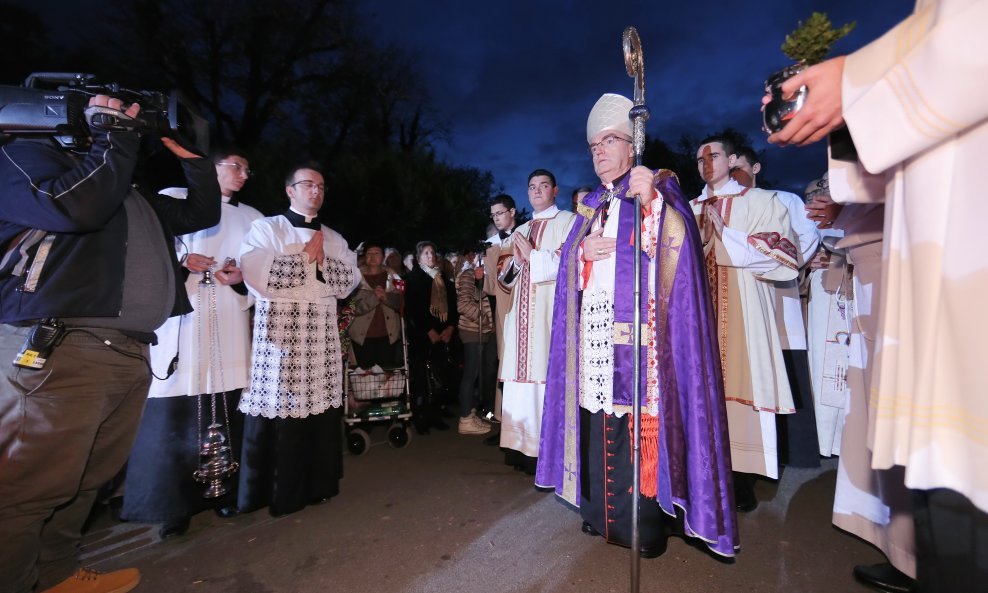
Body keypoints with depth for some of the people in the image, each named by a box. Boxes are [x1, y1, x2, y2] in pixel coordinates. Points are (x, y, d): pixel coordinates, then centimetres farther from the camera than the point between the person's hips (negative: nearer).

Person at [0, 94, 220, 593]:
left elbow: (203, 213, 31)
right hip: (56, 348, -7)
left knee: (88, 480, 12)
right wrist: (114, 135, 0)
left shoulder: (133, 196, 28)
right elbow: (77, 206, -14)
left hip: (131, 356, 7)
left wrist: (188, 153, 22)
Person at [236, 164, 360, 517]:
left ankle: (315, 484, 17)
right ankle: (280, 491, 12)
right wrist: (305, 255, -4)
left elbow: (349, 281, 8)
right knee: (280, 406, -2)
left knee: (319, 404, 3)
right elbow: (258, 276, -11)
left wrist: (321, 260, -4)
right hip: (280, 327, -3)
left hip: (322, 331, 4)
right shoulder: (265, 228, 5)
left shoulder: (335, 239, 18)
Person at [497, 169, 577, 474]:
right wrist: (516, 262, 0)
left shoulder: (569, 221, 5)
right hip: (522, 315, 6)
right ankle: (523, 446, 13)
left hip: (552, 314, -5)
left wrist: (533, 255, -6)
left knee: (547, 377, -10)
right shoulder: (520, 232, 23)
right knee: (522, 377, 4)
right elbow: (505, 279, 21)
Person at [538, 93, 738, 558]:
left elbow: (677, 244, -11)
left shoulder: (660, 188, 6)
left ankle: (646, 522, 5)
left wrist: (653, 201, -26)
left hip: (637, 330, -5)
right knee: (598, 423, 5)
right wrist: (583, 250, -3)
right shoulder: (593, 205, 22)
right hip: (596, 327, 5)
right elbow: (569, 263, 18)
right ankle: (603, 513, 18)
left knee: (638, 425, -8)